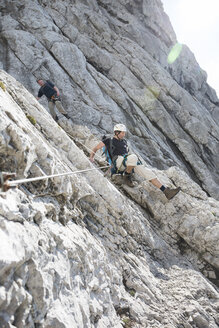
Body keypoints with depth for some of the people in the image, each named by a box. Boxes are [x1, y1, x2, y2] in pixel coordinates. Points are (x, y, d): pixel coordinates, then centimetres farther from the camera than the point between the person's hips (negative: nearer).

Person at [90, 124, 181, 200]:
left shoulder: (124, 141, 28)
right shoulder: (109, 140, 11)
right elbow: (95, 149, 11)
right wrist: (91, 157, -7)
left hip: (128, 162, 6)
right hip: (119, 161, -6)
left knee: (148, 172, -15)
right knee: (133, 157, -41)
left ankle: (166, 191, -21)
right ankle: (127, 176, -16)